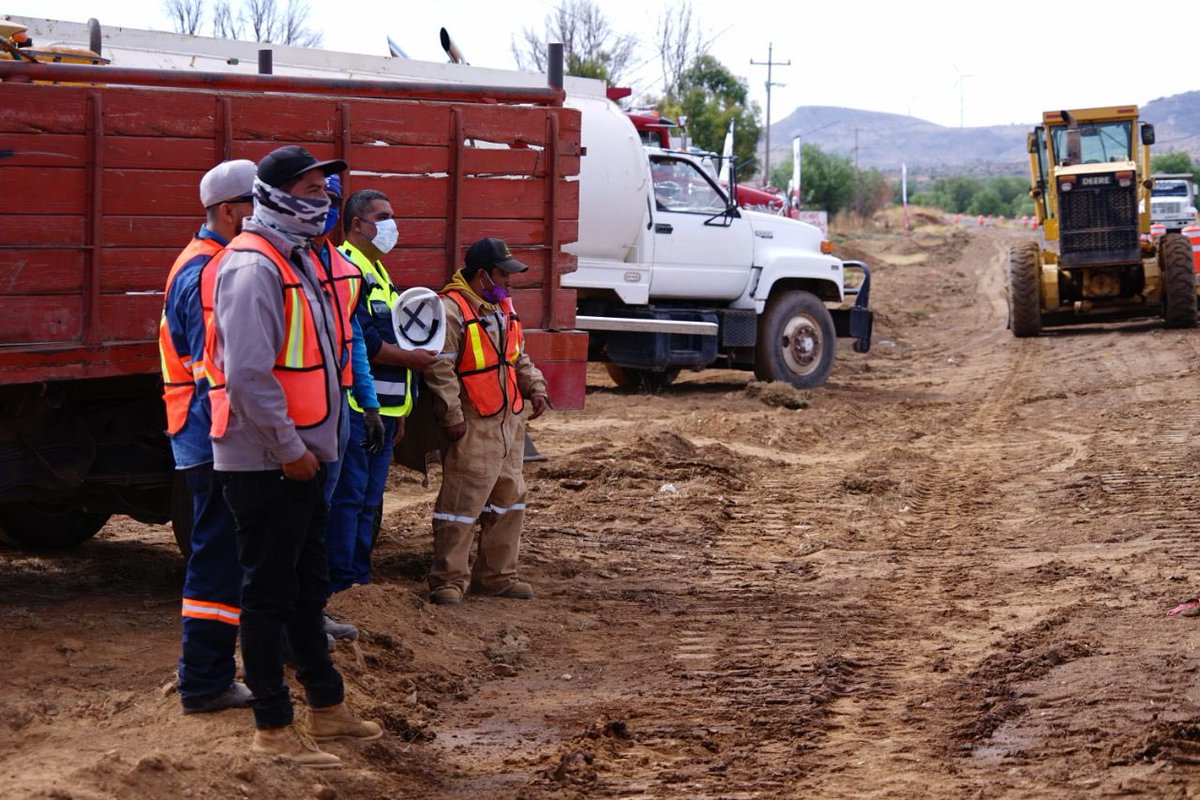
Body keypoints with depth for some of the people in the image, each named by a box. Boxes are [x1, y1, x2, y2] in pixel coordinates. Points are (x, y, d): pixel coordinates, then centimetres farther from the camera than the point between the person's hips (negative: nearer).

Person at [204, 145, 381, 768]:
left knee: (308, 585, 18)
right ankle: (273, 727, 6)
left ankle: (327, 706, 29)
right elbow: (247, 374, -24)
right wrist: (289, 448, -20)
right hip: (266, 461, -10)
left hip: (302, 456, 10)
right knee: (269, 592, -1)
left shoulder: (297, 259, 15)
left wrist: (314, 442, 16)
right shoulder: (253, 267, -17)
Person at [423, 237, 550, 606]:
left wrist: (535, 389, 11)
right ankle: (449, 579, 0)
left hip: (510, 422, 9)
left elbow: (519, 357, 26)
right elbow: (439, 368, -18)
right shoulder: (451, 309, -14)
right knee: (461, 503, -7)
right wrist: (452, 416, -20)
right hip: (474, 426, -9)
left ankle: (496, 575, 23)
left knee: (508, 500, 14)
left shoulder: (503, 306, 15)